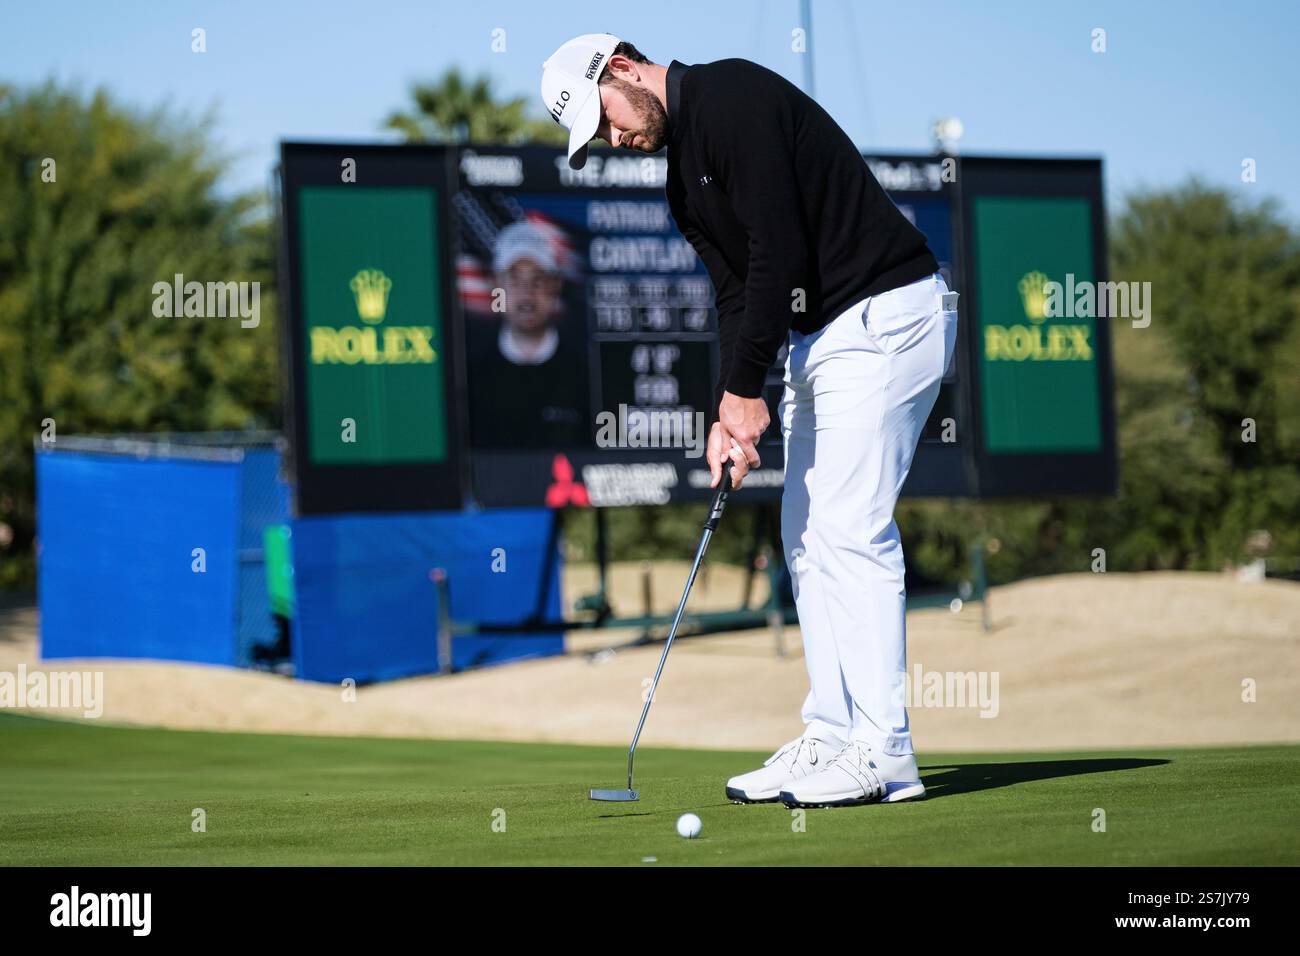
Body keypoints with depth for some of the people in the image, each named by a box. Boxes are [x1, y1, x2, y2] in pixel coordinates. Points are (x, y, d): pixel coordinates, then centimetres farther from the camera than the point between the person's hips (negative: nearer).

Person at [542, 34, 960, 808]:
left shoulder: (731, 97, -14)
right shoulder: (684, 174, 16)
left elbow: (779, 252, -20)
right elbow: (737, 290, 15)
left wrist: (746, 389, -14)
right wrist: (730, 411, 2)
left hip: (885, 315, -10)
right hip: (823, 332, 10)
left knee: (851, 527, -12)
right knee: (807, 534, 9)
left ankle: (883, 753, -10)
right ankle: (834, 737, 12)